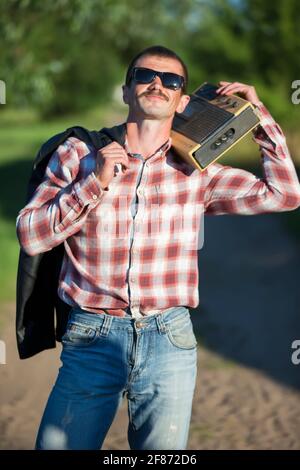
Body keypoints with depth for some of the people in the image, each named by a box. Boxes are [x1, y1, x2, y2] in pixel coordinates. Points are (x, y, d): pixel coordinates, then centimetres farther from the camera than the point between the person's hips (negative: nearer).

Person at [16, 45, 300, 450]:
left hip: (169, 343, 1)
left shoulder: (195, 174, 6)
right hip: (92, 339, -1)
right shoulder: (77, 155, 3)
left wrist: (259, 114, 2)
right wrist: (95, 183, -11)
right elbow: (30, 236, -2)